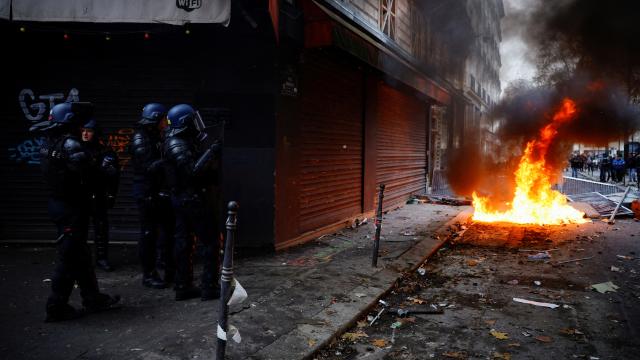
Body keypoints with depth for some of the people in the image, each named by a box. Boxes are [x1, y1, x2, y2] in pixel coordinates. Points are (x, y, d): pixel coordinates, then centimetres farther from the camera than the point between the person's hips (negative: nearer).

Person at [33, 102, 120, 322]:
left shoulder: (50, 142, 11)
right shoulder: (70, 143, -17)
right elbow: (83, 167, -30)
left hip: (57, 203, 9)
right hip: (71, 207, -9)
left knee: (80, 254, 17)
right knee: (69, 257, 0)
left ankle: (92, 298, 27)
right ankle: (57, 308, 9)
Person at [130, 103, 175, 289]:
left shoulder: (156, 137, 13)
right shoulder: (140, 140, -13)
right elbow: (150, 167, -23)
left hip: (161, 192, 9)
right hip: (147, 194, -9)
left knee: (168, 228, 14)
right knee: (148, 233, 0)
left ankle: (168, 268, 29)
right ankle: (148, 274, 10)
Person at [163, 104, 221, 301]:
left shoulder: (183, 142, 13)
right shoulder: (178, 145, -16)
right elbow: (192, 171, -26)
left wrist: (213, 159, 5)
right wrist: (211, 152, -22)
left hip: (183, 201, 10)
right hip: (194, 201, -10)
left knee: (183, 244, 11)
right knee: (210, 243, -1)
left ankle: (183, 287, 18)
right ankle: (209, 288, 3)